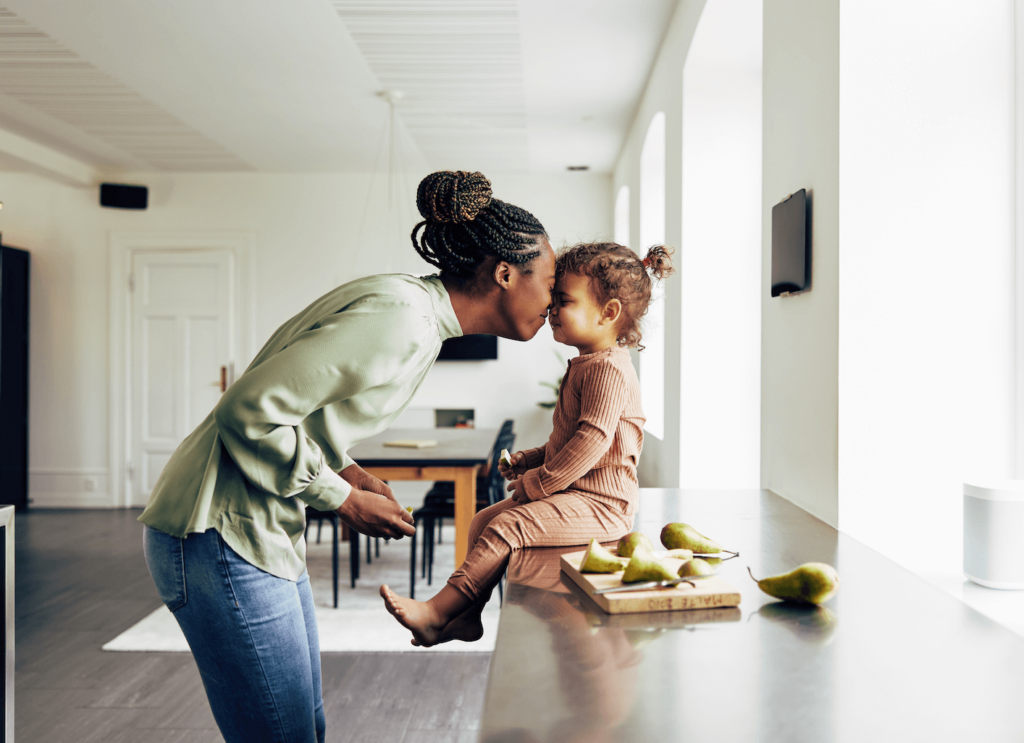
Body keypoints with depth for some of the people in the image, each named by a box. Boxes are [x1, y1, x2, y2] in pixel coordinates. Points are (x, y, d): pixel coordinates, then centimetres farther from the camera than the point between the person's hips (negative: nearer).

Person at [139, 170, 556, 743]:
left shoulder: (419, 314, 9)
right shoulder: (401, 319, -22)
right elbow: (251, 409, -24)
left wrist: (345, 468, 2)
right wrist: (344, 499, -14)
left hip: (268, 534, 10)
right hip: (223, 536, -10)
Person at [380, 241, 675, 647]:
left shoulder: (609, 370, -18)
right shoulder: (584, 365, 16)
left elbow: (591, 442, -26)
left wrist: (538, 483, -19)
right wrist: (533, 459, 11)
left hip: (598, 504, -11)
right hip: (572, 492, 11)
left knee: (506, 528, -21)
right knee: (483, 521, 9)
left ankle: (436, 613, -17)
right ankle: (466, 615, 12)